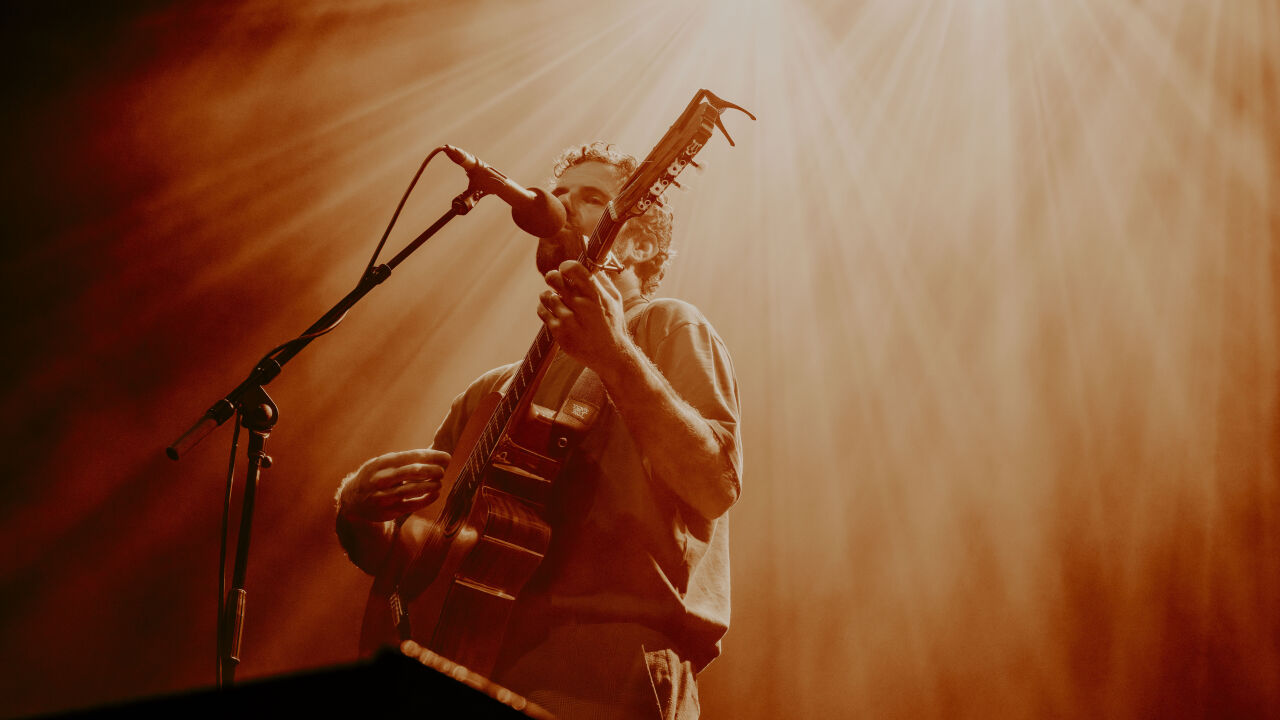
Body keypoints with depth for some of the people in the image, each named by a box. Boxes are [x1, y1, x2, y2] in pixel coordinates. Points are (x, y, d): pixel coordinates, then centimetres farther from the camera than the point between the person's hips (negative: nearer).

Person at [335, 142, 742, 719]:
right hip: (482, 662, 6)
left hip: (605, 670, -6)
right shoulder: (491, 392, 24)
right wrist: (357, 509, 2)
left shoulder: (664, 327, 8)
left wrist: (616, 355, -22)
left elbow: (716, 486, -11)